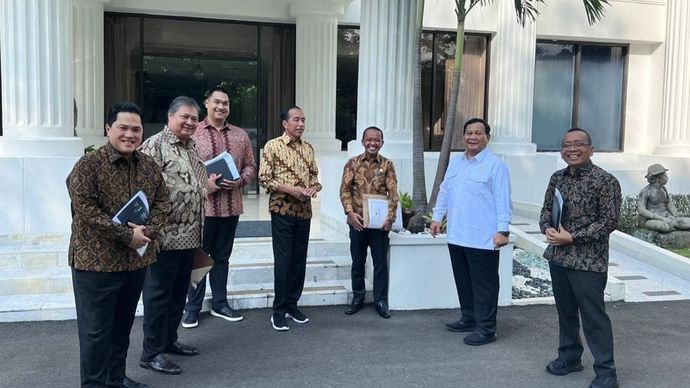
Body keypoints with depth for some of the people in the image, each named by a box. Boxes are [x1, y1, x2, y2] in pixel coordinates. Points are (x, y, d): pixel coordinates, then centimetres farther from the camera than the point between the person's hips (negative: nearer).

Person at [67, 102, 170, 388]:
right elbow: (85, 209, -19)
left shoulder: (149, 165, 7)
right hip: (96, 260, -6)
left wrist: (148, 231, -12)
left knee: (123, 326, 18)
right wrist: (126, 235, -20)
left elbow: (162, 202, 7)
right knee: (96, 330, 3)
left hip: (136, 260, 6)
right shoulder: (89, 164, -11)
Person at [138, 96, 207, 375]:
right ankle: (151, 353, 12)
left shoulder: (191, 147, 15)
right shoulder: (155, 145, -12)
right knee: (158, 293, 1)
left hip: (189, 235, 9)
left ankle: (169, 340, 31)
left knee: (179, 292, 17)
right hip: (165, 235, -8)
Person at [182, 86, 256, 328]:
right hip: (201, 206, -3)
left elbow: (251, 166, 11)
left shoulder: (240, 135, 10)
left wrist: (240, 181, -8)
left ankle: (220, 304, 26)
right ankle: (193, 308, 17)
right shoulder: (192, 133, -1)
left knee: (222, 257, 14)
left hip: (231, 207, 4)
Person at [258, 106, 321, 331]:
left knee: (300, 260, 10)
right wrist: (290, 189, -19)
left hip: (304, 211, 5)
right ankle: (279, 311, 8)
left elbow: (314, 175, 18)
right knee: (283, 261, -2)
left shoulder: (308, 148, 11)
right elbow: (264, 179, -9)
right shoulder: (273, 146, -5)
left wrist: (314, 187, -5)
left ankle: (292, 305, 23)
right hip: (282, 210, -5)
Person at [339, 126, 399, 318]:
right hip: (357, 221, 1)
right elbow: (344, 189, -3)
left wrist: (390, 217, -14)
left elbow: (393, 193, -5)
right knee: (357, 261, 11)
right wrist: (350, 212, -15)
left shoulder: (387, 165, 0)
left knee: (381, 262, 5)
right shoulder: (353, 163, 1)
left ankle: (381, 301, 17)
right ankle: (358, 298, 25)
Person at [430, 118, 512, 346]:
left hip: (482, 239, -7)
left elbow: (503, 201, -13)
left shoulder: (495, 165, -9)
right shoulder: (455, 162, 13)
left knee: (484, 285, 2)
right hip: (456, 236, 7)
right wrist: (437, 217, 17)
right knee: (463, 281, 17)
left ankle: (486, 328, 12)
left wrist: (502, 230, -18)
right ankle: (469, 319, 32)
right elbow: (444, 192, 20)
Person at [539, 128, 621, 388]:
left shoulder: (604, 181, -10)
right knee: (565, 310, 17)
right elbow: (546, 209, 15)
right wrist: (547, 228, -7)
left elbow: (610, 221, -14)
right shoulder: (557, 178, 9)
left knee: (593, 316, 0)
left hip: (588, 261, -6)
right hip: (557, 257, 6)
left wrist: (573, 237, -18)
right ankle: (569, 357, 34)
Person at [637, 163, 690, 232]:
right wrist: (661, 218, -23)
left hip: (665, 218, 5)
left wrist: (676, 217, 4)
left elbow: (669, 203, 22)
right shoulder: (645, 191, -13)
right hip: (651, 221, -5)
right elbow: (641, 210, -20)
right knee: (665, 227, -39)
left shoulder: (662, 188, 9)